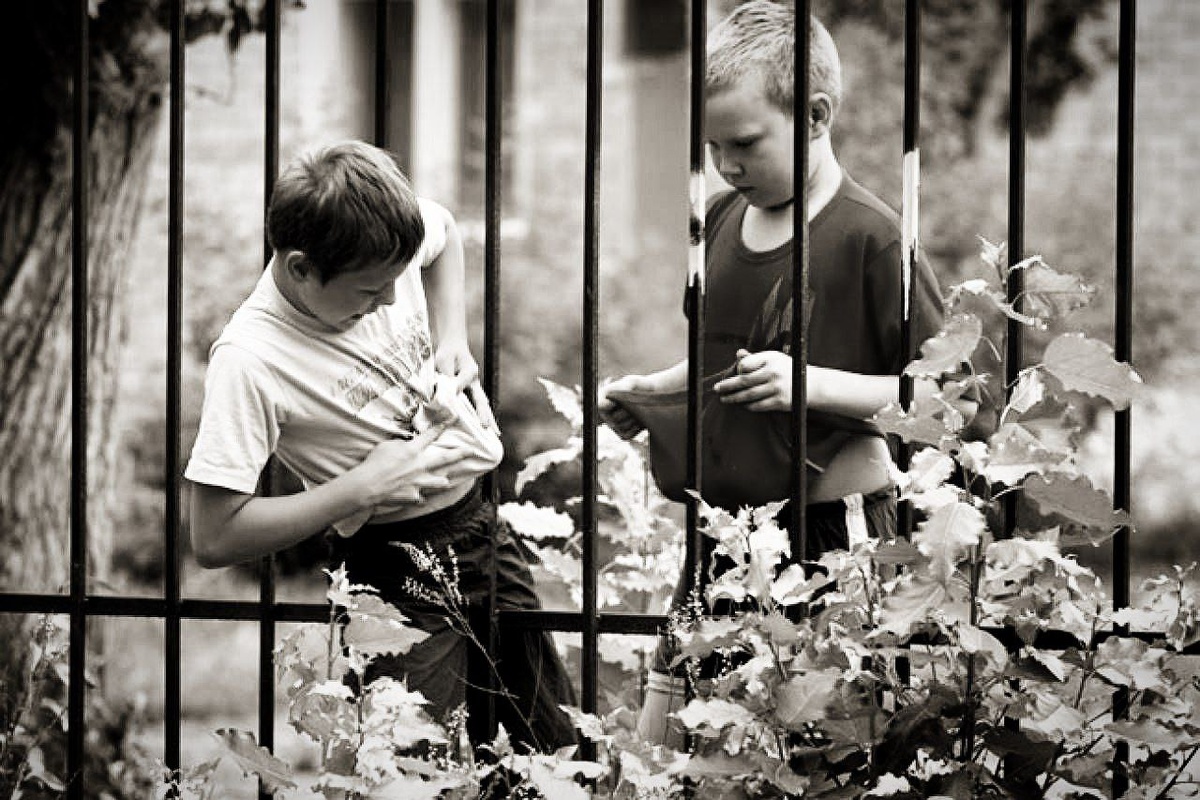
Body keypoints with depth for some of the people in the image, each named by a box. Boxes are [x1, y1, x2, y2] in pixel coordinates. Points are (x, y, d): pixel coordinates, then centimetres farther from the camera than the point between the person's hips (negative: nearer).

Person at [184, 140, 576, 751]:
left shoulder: (387, 244, -9)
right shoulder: (248, 361, -26)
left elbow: (444, 230, 19)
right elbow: (215, 539, -25)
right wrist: (362, 488, -23)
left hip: (483, 521, 6)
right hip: (397, 571, -6)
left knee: (555, 746, 12)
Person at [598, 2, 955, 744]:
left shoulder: (868, 234, -14)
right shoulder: (719, 219, 8)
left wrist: (814, 384, -25)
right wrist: (652, 389, 4)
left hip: (835, 529, -7)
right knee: (659, 739, 7)